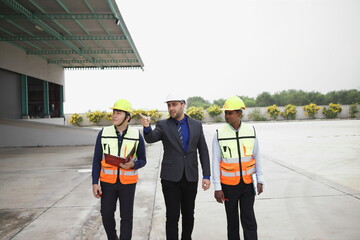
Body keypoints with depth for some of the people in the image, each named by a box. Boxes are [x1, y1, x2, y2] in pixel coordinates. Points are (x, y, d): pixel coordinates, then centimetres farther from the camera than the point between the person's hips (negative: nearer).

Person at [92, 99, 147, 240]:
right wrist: (95, 183, -6)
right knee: (106, 214, 11)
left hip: (128, 183, -1)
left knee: (126, 217, 5)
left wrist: (133, 165, -22)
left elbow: (142, 160, 0)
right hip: (108, 182, 1)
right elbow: (97, 160, -1)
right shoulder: (103, 133, -5)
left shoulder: (137, 135, -7)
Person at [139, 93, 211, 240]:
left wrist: (206, 176, 0)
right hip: (171, 178, -2)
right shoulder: (163, 125, -1)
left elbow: (203, 151, 5)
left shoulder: (196, 125, 4)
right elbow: (150, 138, -20)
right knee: (172, 216, 3)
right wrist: (147, 127, -41)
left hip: (191, 177, 2)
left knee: (188, 215, 14)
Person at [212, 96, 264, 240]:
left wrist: (260, 180, 4)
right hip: (229, 184, -1)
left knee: (248, 218, 3)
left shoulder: (251, 131, -3)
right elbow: (215, 162, -6)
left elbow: (256, 157, 6)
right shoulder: (219, 134, -9)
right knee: (232, 219, 11)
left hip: (248, 183, 1)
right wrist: (217, 188, -8)